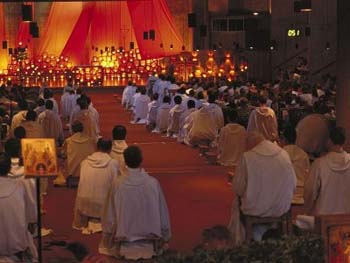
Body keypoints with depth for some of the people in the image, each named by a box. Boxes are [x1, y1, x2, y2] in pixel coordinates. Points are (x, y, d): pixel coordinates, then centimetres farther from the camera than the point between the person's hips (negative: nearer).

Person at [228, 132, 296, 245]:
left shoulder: (247, 157, -15)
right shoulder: (284, 154, -4)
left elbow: (238, 189, -9)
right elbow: (293, 185, 3)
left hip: (255, 209, -4)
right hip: (282, 209, 4)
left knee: (237, 202, 26)